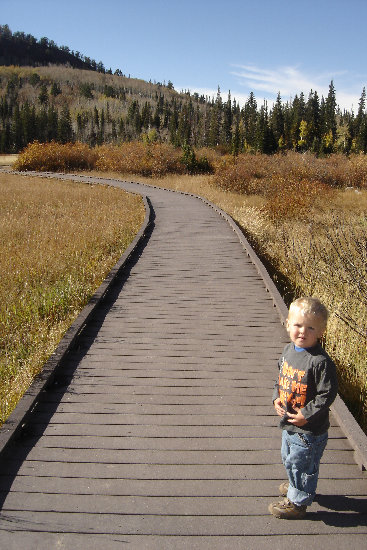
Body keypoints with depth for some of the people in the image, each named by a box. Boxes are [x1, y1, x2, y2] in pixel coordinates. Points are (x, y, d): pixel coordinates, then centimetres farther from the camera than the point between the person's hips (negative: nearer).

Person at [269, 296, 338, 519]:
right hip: (289, 421, 8)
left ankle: (297, 502, 31)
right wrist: (277, 398, 0)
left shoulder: (321, 361, -26)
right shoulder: (288, 350, -2)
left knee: (300, 464, 9)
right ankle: (296, 485, 53)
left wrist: (306, 415, -20)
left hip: (310, 428, -8)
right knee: (289, 459, 27)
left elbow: (328, 394, -22)